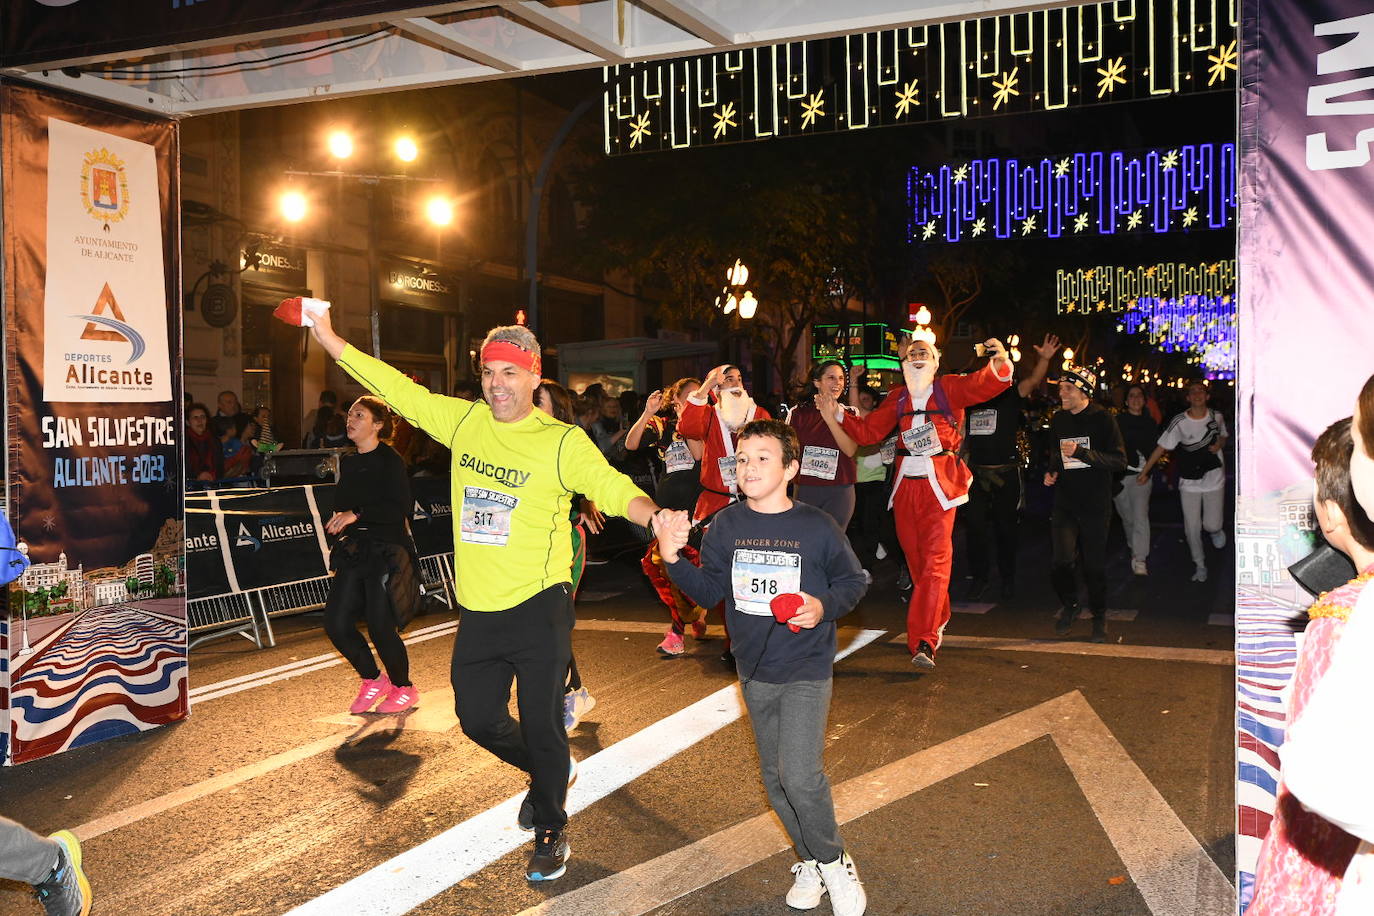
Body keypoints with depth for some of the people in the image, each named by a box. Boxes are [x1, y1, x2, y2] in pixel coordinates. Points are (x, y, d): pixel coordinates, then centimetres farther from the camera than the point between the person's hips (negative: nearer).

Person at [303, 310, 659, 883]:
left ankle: (551, 830, 28)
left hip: (539, 609, -5)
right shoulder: (464, 421, 3)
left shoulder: (563, 442, -10)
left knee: (540, 723, 3)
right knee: (479, 718, 15)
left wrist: (656, 517, -39)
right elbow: (396, 388, 8)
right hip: (479, 611, 5)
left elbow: (614, 489, -19)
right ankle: (551, 771, 44)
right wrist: (329, 338, 5)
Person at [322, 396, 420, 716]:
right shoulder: (348, 462, 15)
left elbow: (400, 508, -19)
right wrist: (338, 519, 4)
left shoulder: (390, 460, -9)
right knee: (336, 623, 1)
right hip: (353, 552, 8)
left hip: (385, 551, -7)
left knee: (380, 626, -5)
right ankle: (373, 680, 22)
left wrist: (357, 515, -22)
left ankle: (404, 688, 18)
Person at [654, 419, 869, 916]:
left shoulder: (817, 527, -12)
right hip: (755, 671, 5)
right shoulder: (726, 526, -3)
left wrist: (824, 606, -19)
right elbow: (709, 591, -1)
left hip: (807, 670, -4)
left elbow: (853, 582, -1)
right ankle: (810, 861, 36)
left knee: (800, 774, -16)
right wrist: (673, 557, -16)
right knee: (775, 778, 14)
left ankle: (833, 863, 10)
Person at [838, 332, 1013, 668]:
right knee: (915, 558, 10)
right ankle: (938, 619, 33)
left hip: (939, 485, -4)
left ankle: (924, 641, -16)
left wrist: (1000, 363, -35)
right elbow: (868, 432, 12)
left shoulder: (949, 388, 2)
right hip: (905, 485, 4)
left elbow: (984, 385, -14)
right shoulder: (897, 397, 12)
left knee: (936, 559, -12)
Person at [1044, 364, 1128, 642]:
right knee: (1062, 561, -10)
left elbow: (1120, 461, -13)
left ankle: (1099, 616, 24)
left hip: (1096, 504, -3)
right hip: (1065, 502, 3)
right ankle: (1069, 604, 18)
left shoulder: (1103, 419, -7)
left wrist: (1081, 452, -22)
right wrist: (1051, 472, 8)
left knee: (1094, 564, 3)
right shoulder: (1058, 420, 10)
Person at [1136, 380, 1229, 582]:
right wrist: (1144, 471, -10)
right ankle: (1200, 565, 21)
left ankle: (1216, 530, 35)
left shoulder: (1216, 416, -2)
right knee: (1192, 528, 2)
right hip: (1189, 482, -1)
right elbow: (1161, 447, -8)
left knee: (1212, 525, -3)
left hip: (1214, 479, 1)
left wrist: (1219, 444, -7)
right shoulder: (1179, 422, -11)